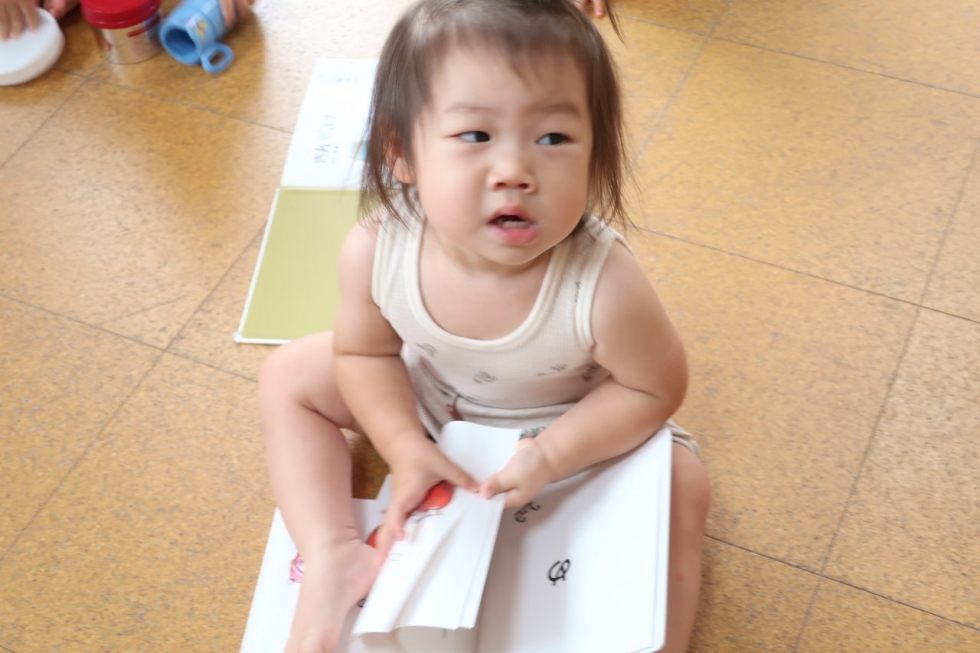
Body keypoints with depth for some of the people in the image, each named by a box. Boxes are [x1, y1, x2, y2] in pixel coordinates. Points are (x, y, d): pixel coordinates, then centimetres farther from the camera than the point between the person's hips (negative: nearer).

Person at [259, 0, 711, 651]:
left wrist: (551, 456, -28)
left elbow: (657, 386, -21)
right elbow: (365, 350, -11)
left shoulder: (603, 285, -41)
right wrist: (404, 445, -23)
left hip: (569, 424, -2)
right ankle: (333, 553, -10)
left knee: (680, 484, -19)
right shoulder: (376, 251, -33)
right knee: (290, 375, -5)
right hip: (424, 399, 3)